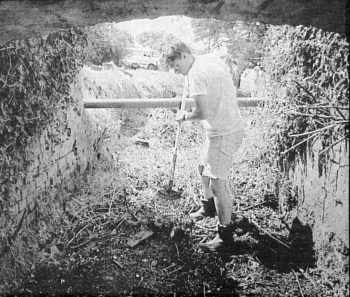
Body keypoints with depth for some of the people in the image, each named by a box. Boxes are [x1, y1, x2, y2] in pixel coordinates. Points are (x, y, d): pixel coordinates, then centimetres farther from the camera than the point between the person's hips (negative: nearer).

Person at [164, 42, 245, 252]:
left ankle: (226, 237, 4)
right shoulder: (213, 59, 9)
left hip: (224, 133, -10)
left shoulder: (196, 74, -19)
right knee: (204, 168, 26)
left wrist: (185, 116, -6)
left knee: (218, 183, -6)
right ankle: (208, 207, 48)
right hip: (230, 126, 10)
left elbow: (203, 112, -26)